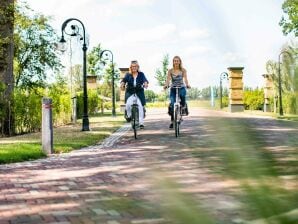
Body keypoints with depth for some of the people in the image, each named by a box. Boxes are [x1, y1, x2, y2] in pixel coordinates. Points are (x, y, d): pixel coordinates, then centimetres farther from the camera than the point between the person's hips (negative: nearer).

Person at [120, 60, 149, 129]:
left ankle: (141, 123, -6)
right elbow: (124, 80, -10)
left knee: (140, 106, -14)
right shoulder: (128, 75, 6)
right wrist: (122, 84, -33)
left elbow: (145, 80, -11)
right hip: (130, 93, 0)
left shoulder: (141, 74, 5)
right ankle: (129, 115, 6)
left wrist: (146, 83, -35)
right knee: (128, 104, -24)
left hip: (139, 93, 0)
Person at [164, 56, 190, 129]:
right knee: (172, 104, -11)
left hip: (181, 88, -1)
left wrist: (187, 84, -32)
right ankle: (172, 121, 1)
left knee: (182, 95, -35)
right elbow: (168, 79, -9)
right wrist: (166, 85, -30)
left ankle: (184, 107, -7)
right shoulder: (170, 71, 2)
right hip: (173, 89, 1)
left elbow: (185, 78, -11)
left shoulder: (183, 70, 0)